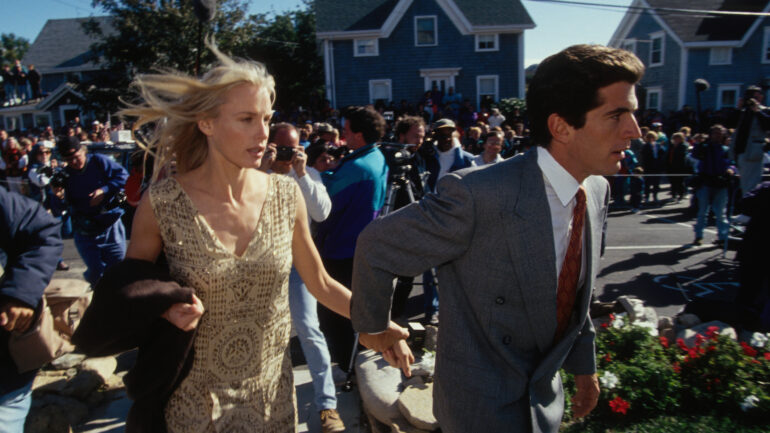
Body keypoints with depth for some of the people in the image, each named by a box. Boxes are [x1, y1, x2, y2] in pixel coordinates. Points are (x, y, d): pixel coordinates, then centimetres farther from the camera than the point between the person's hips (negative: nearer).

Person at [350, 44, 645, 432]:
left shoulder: (597, 192, -4)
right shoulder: (479, 195, -29)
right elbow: (376, 247, -17)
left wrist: (584, 363, 16)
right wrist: (373, 328, -3)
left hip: (545, 395, 7)